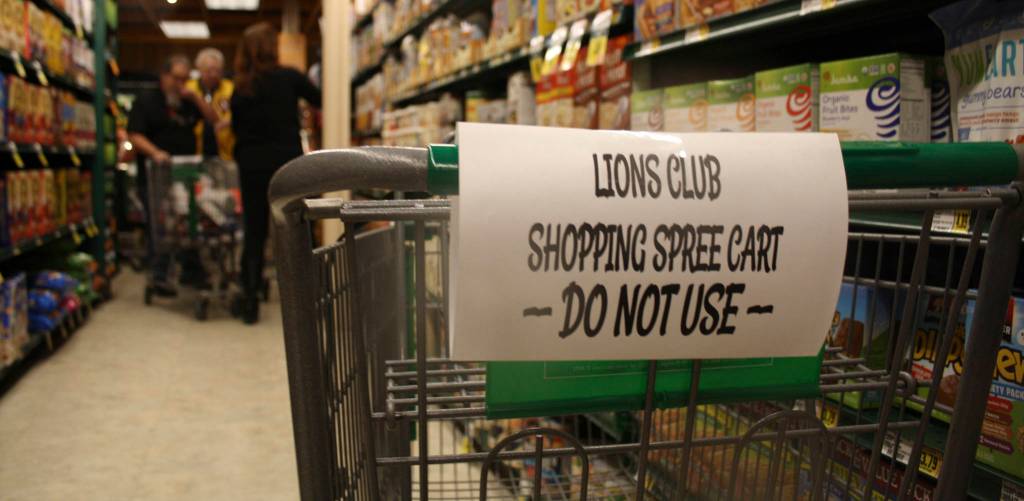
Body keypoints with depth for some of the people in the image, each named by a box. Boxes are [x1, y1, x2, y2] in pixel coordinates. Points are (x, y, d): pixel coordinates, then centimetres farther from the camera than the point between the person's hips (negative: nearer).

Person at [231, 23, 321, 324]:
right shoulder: (289, 78, -4)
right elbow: (321, 101, 8)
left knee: (254, 233, 8)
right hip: (287, 163, -3)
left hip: (251, 166, 3)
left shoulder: (239, 89, 6)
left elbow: (236, 128, 12)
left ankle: (250, 302, 7)